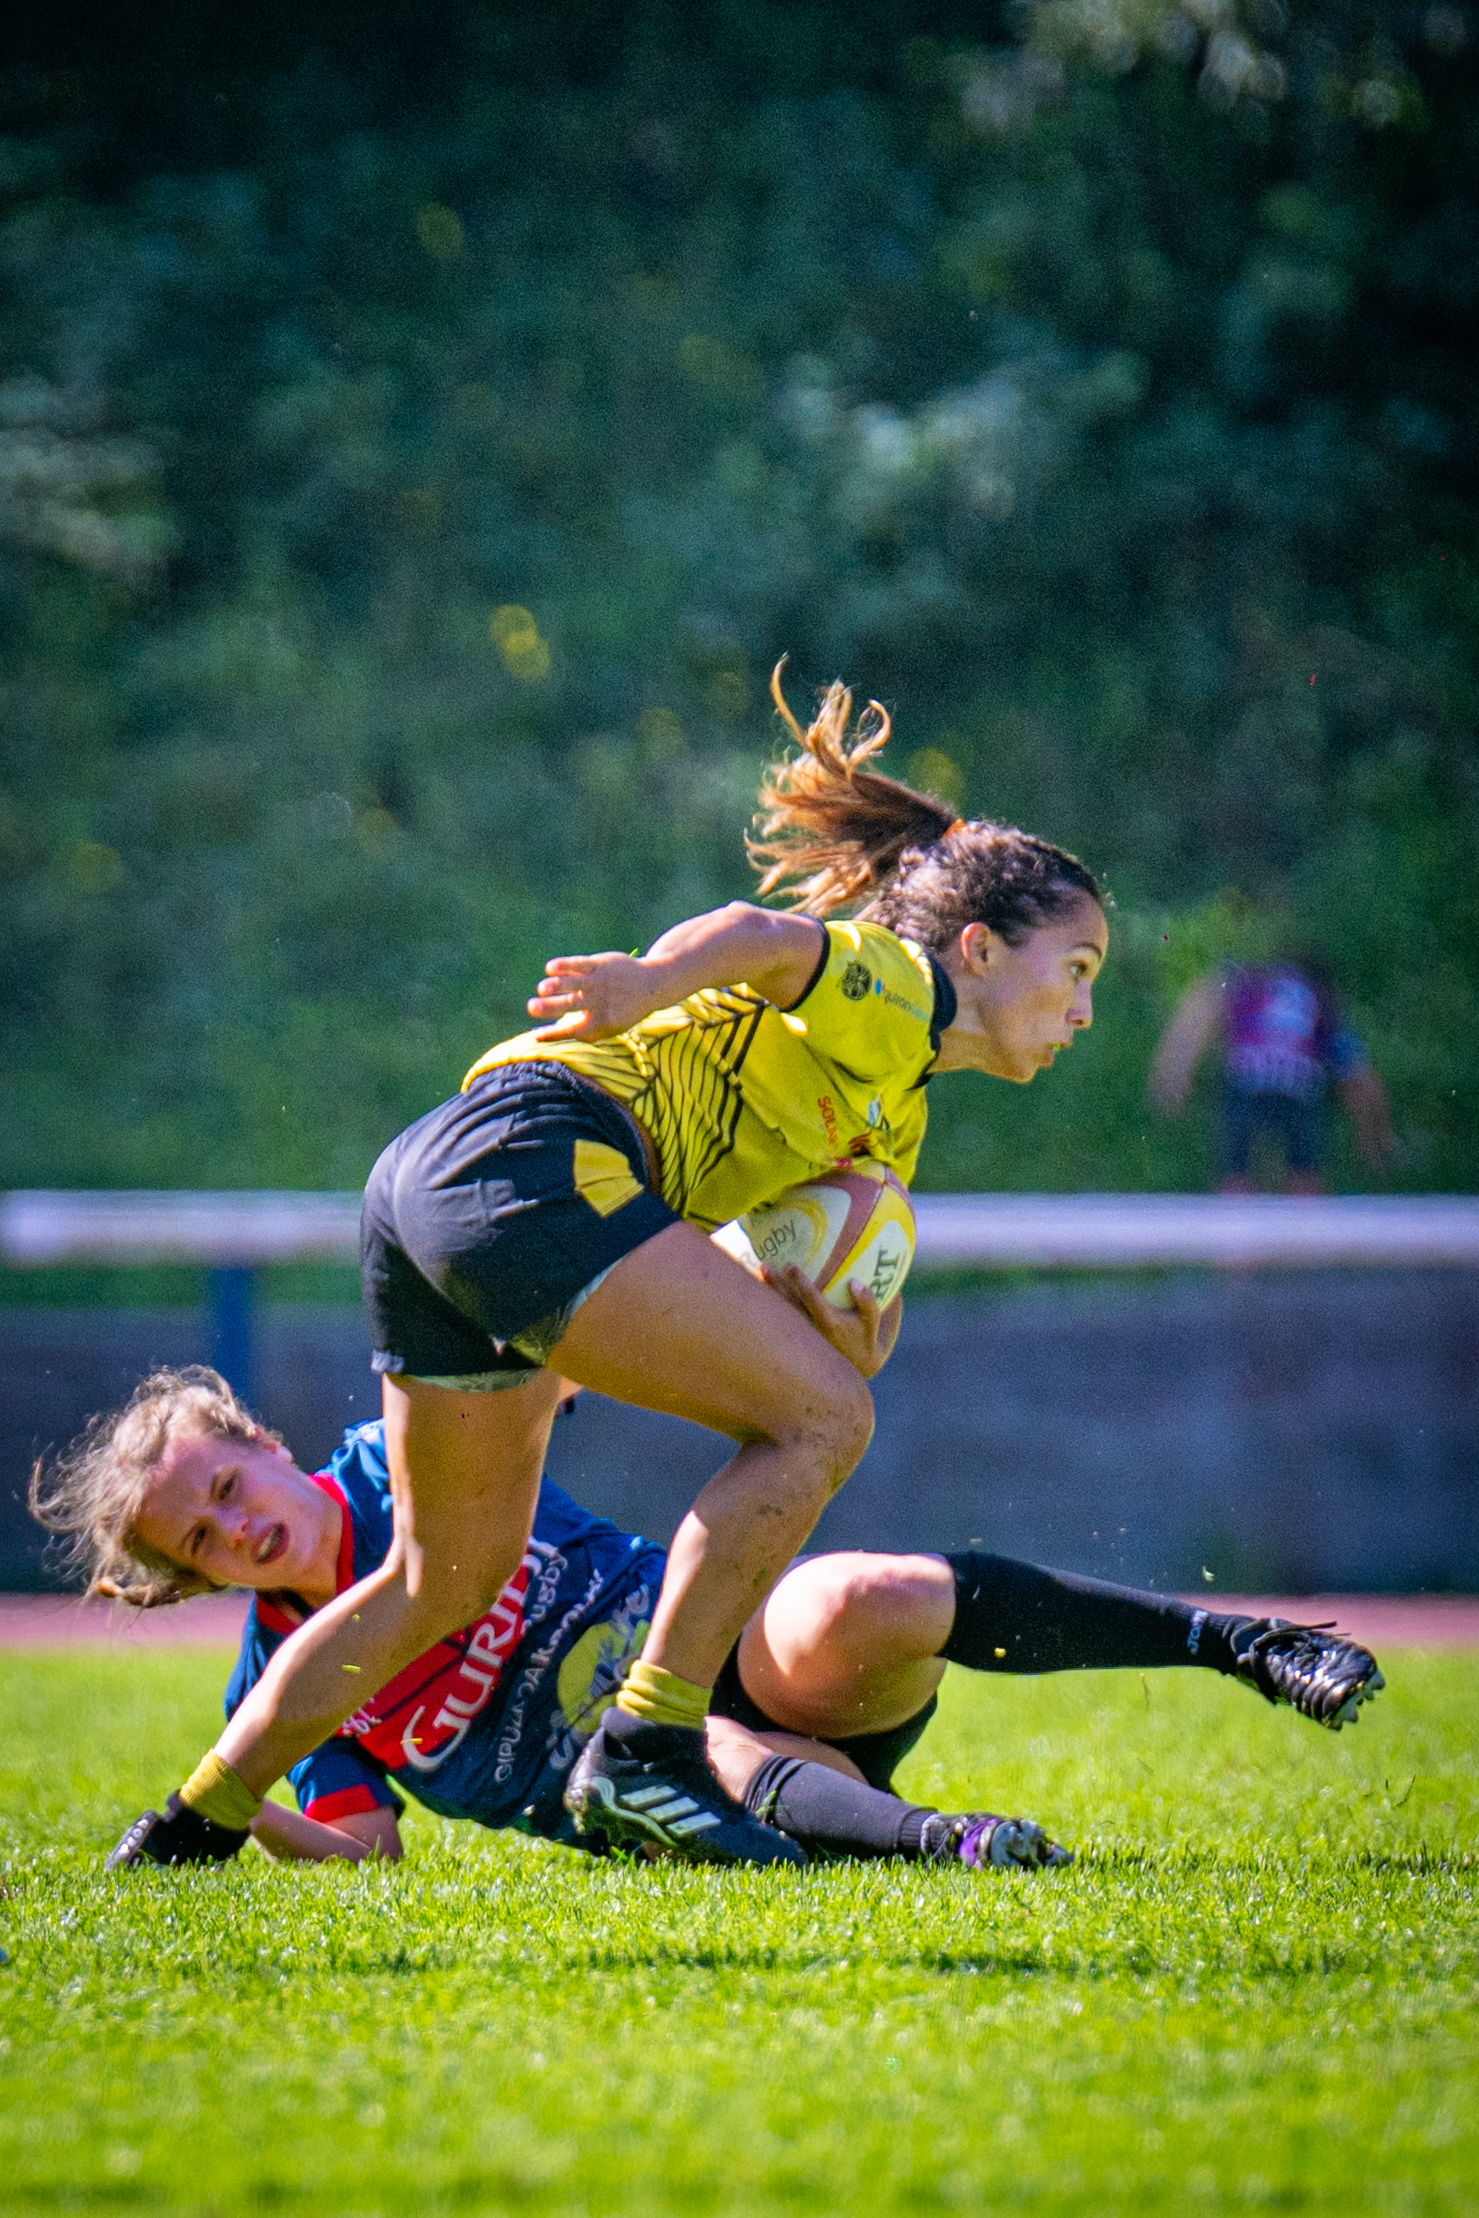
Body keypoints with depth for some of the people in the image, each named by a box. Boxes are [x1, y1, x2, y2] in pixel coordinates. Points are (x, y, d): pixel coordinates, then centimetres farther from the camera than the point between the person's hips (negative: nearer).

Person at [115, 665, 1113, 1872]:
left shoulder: (895, 1124, 27)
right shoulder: (891, 988, -1)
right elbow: (766, 937, -21)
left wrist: (841, 1319, 0)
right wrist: (652, 984, -38)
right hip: (532, 1149, -10)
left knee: (448, 1576, 20)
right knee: (823, 1418, -13)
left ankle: (196, 1826, 26)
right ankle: (643, 1751, -14)